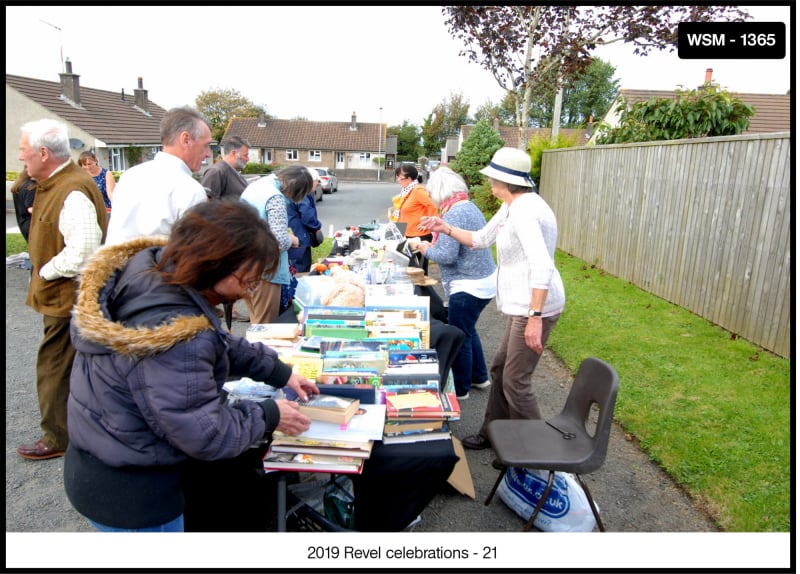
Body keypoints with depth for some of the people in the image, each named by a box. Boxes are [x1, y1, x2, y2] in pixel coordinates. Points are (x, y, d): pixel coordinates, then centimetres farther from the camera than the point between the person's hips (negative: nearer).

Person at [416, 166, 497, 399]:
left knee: (460, 337, 5)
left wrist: (426, 250, -6)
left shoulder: (454, 213, -21)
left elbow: (446, 256, -24)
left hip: (468, 286, -10)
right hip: (483, 280, 10)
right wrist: (433, 245, 9)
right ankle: (479, 377, 37)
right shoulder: (469, 206, 9)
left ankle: (460, 389, 20)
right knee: (468, 331, 24)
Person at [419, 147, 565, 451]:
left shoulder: (524, 210, -21)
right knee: (500, 369, 20)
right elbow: (481, 239, 24)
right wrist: (446, 228, 14)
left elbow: (542, 267, -29)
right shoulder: (510, 207, 12)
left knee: (516, 381, -2)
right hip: (521, 307, 11)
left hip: (534, 308, -11)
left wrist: (535, 318, -31)